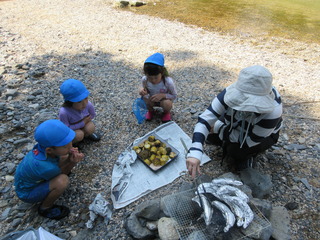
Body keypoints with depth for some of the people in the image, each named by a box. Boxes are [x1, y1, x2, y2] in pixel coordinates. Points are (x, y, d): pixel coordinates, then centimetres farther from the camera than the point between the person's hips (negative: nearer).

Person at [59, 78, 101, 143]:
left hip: (83, 123, 4)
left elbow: (92, 115, -4)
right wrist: (83, 123, -29)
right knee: (79, 135, -31)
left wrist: (85, 120, -19)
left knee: (91, 127, -26)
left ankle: (86, 134, 9)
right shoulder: (64, 112, -38)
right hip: (70, 130, -3)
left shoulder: (88, 104, -26)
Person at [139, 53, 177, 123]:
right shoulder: (144, 80, -23)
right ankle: (150, 110, 10)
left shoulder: (168, 82, -32)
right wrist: (143, 90, -29)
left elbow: (174, 96, -17)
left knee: (167, 103, -37)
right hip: (152, 100, 3)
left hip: (164, 100, -3)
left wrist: (163, 95, -36)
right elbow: (146, 90, -3)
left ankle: (166, 112, 4)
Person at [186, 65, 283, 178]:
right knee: (209, 136, -14)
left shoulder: (273, 111, -40)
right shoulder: (232, 92, -35)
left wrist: (218, 128, -26)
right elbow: (205, 119, -41)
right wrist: (194, 152, -53)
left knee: (236, 151, -28)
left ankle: (247, 156, 7)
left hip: (264, 134, -3)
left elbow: (249, 141, -30)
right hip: (236, 125, 3)